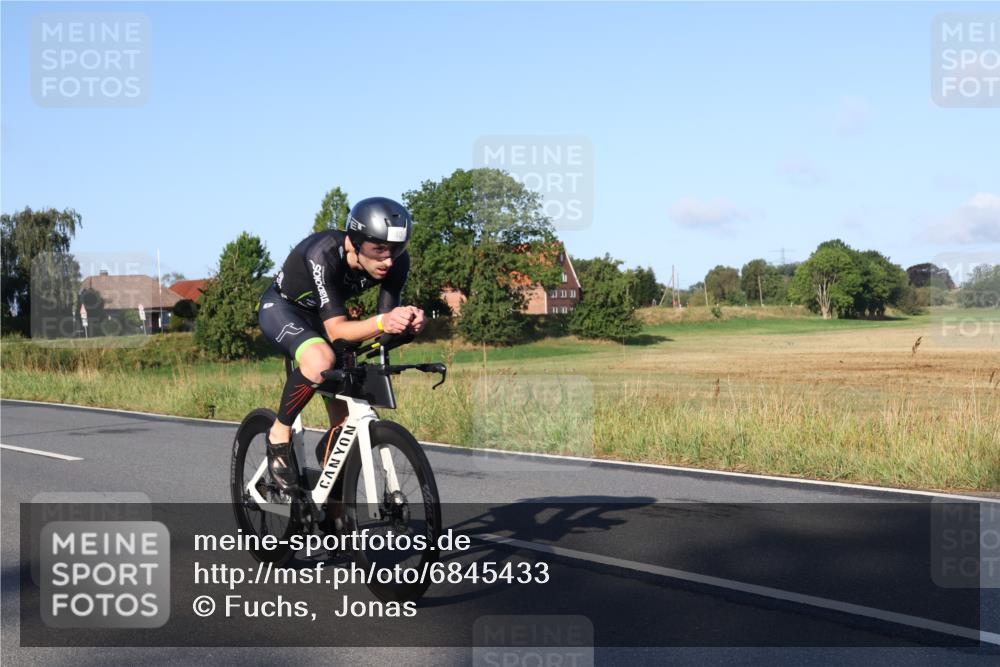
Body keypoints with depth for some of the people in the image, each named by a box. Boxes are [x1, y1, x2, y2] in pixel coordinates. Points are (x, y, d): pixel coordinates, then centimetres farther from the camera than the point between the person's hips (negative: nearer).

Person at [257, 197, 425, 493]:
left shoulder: (396, 261, -24)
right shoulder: (324, 254, -39)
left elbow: (387, 323, -22)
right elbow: (336, 330, -42)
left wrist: (408, 322, -45)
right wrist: (382, 321, -60)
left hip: (319, 315, 5)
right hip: (280, 306, -5)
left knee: (346, 419, -3)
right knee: (320, 360, -38)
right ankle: (279, 435, -14)